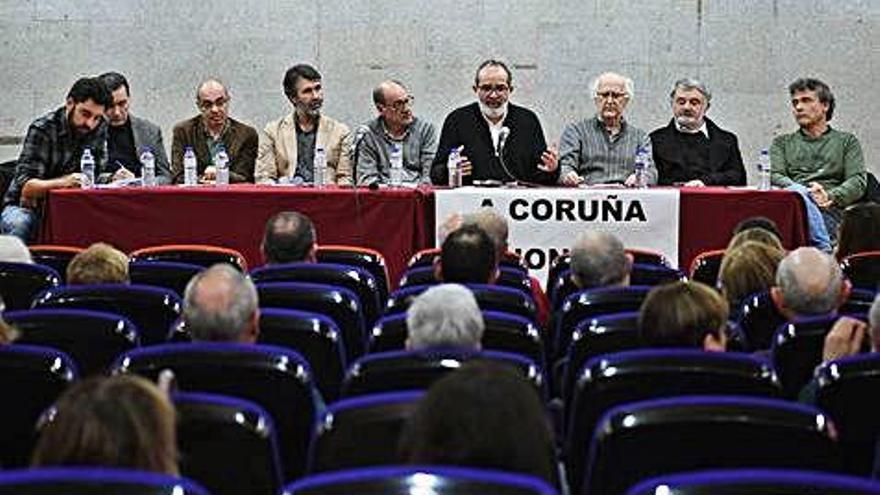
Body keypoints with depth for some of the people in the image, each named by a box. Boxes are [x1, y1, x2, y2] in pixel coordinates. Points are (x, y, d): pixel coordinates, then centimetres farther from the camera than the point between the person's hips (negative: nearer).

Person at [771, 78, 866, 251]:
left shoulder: (847, 141, 24)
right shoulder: (782, 142, 29)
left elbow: (858, 182, 10)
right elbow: (775, 177, 11)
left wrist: (831, 196, -12)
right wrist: (806, 191, -11)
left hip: (832, 213, -1)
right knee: (796, 192, -37)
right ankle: (825, 250, -47)